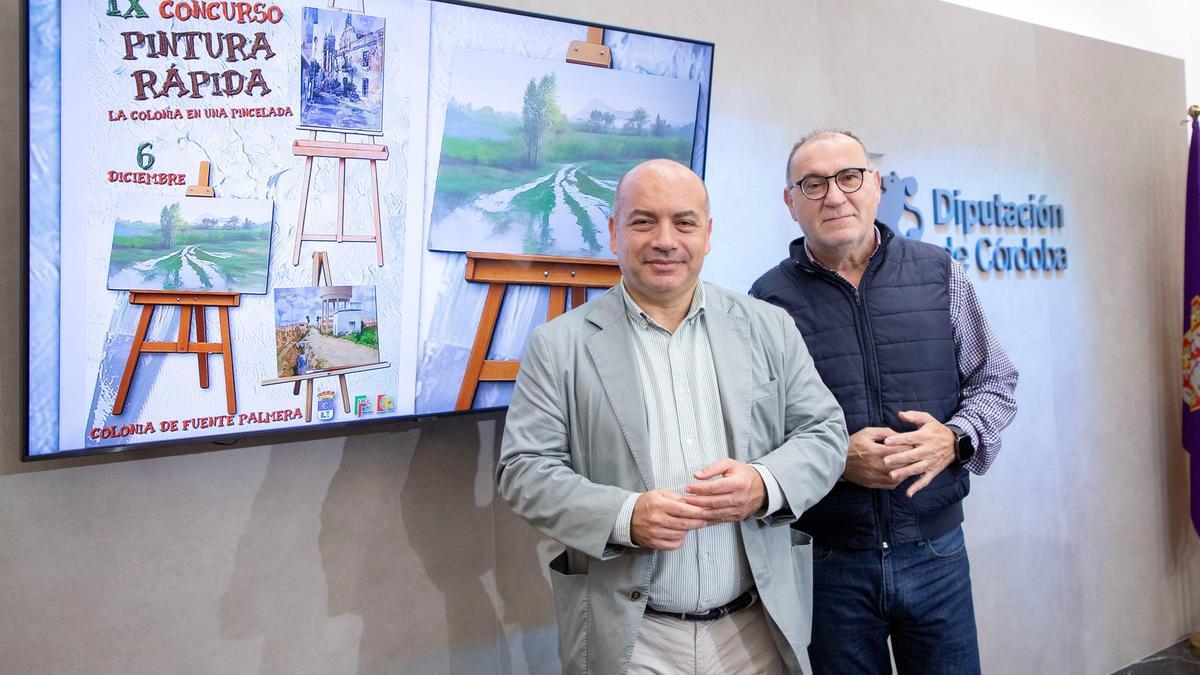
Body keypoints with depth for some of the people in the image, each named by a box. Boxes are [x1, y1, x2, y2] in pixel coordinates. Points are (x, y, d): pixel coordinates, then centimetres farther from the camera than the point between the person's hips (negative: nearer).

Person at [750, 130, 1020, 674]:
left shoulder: (938, 273, 2)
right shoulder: (771, 298, -3)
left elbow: (995, 383, 8)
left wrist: (954, 439, -11)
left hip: (936, 552, 2)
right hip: (828, 561, -1)